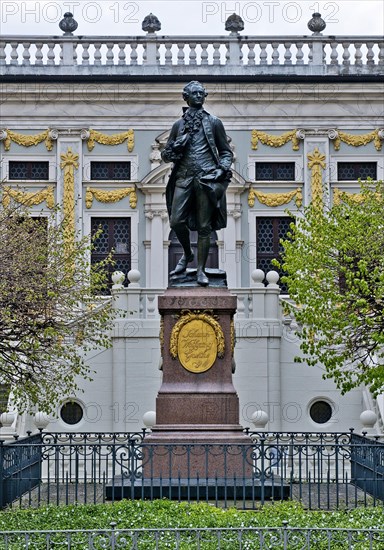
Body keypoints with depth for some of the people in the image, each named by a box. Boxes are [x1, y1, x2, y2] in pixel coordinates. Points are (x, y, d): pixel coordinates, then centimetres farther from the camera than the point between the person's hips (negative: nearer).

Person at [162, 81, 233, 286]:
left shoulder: (214, 123, 10)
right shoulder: (179, 125, 15)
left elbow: (226, 152, 13)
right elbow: (165, 155, 17)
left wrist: (222, 169, -6)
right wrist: (176, 148, -5)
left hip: (207, 179, -2)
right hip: (184, 177, 2)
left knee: (204, 227, -2)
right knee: (176, 221, -7)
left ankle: (201, 270, 5)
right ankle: (187, 254, 21)